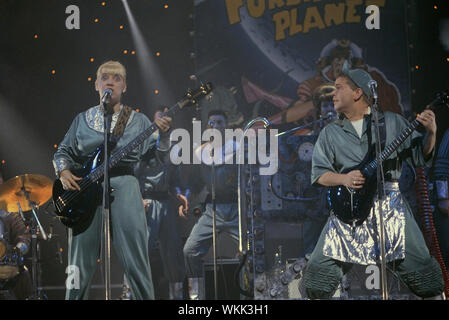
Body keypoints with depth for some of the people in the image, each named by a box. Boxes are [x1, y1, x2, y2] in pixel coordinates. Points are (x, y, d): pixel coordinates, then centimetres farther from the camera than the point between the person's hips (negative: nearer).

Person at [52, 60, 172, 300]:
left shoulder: (138, 120, 12)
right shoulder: (83, 120, 15)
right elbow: (63, 152, 17)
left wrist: (163, 134, -12)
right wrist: (64, 172, -3)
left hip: (124, 188, -1)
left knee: (135, 261, -5)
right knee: (80, 264, 2)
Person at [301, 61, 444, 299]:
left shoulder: (392, 122, 9)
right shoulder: (329, 133, 12)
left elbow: (420, 156, 7)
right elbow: (318, 173, 6)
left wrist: (431, 133, -12)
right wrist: (343, 179, -12)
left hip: (389, 204, -1)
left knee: (420, 268, -6)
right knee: (319, 271, -6)